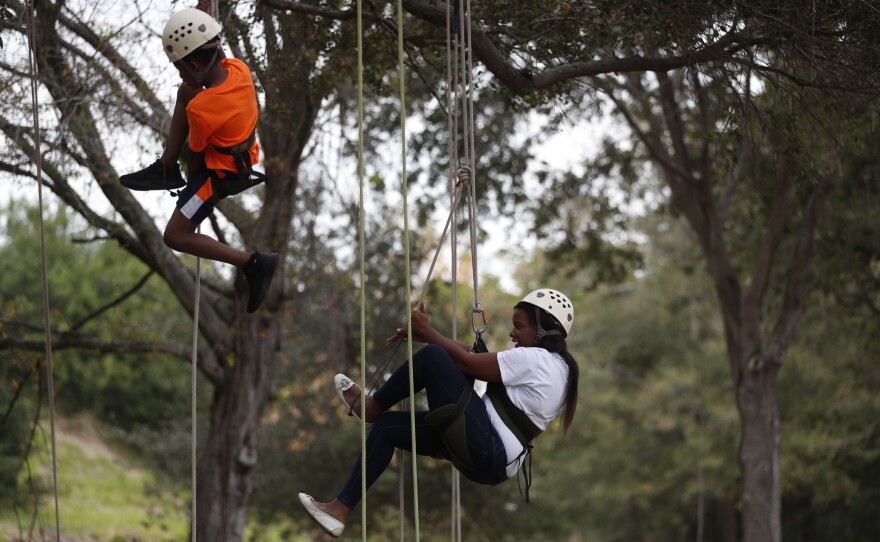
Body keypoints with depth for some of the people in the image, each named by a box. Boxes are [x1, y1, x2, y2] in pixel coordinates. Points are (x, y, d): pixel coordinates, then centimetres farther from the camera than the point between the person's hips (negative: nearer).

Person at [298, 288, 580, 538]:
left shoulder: (535, 359, -12)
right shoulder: (548, 363, 19)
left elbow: (467, 363, -12)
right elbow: (478, 355, 16)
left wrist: (427, 332, 0)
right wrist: (425, 334, 11)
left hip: (485, 450, -11)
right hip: (491, 460, 11)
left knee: (431, 357, -13)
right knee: (386, 426, 11)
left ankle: (369, 407, 10)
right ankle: (340, 509, 5)